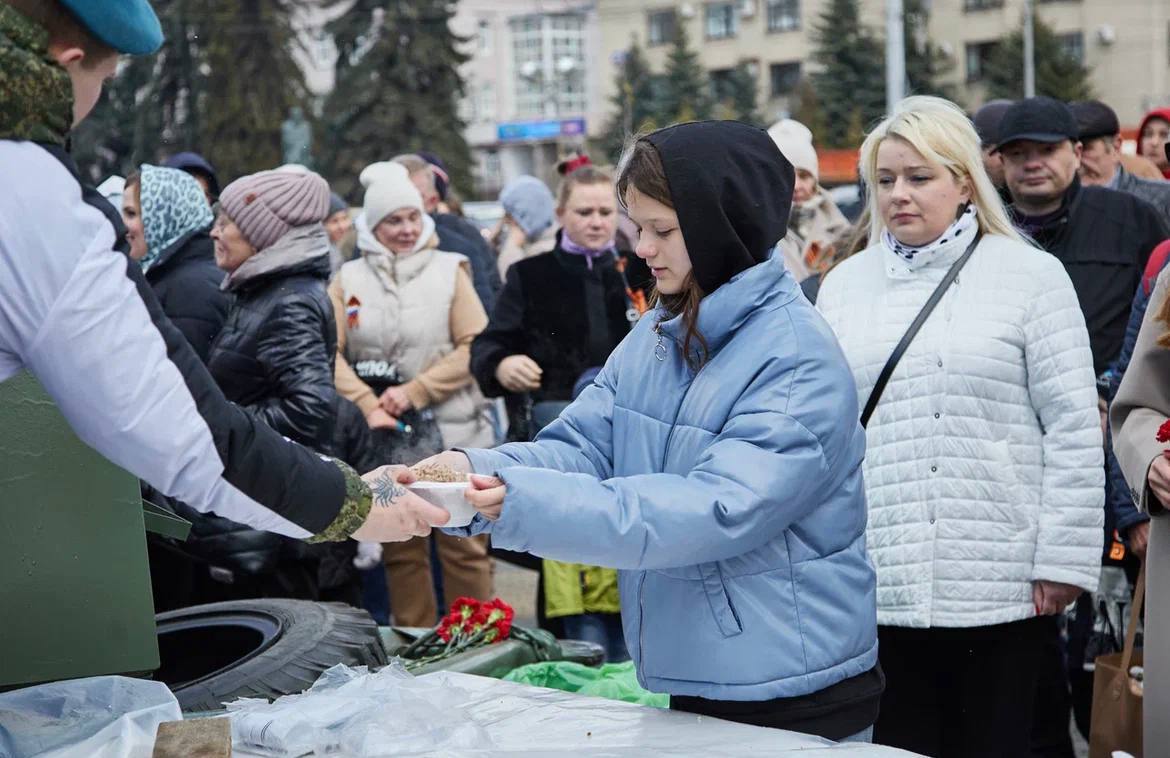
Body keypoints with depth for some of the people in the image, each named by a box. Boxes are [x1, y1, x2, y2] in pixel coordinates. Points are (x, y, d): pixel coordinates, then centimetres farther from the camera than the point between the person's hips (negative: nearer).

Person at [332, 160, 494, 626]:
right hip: (384, 434, 2)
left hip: (451, 430, -2)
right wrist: (370, 405, -13)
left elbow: (475, 347, -3)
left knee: (464, 547, 0)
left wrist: (414, 392, -11)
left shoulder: (449, 269, 4)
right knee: (401, 551, 9)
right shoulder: (349, 279, 8)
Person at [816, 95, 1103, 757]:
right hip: (877, 585, 3)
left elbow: (1073, 427, -3)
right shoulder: (845, 285, 11)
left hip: (997, 585, -3)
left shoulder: (1031, 276, 0)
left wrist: (1063, 560, -7)